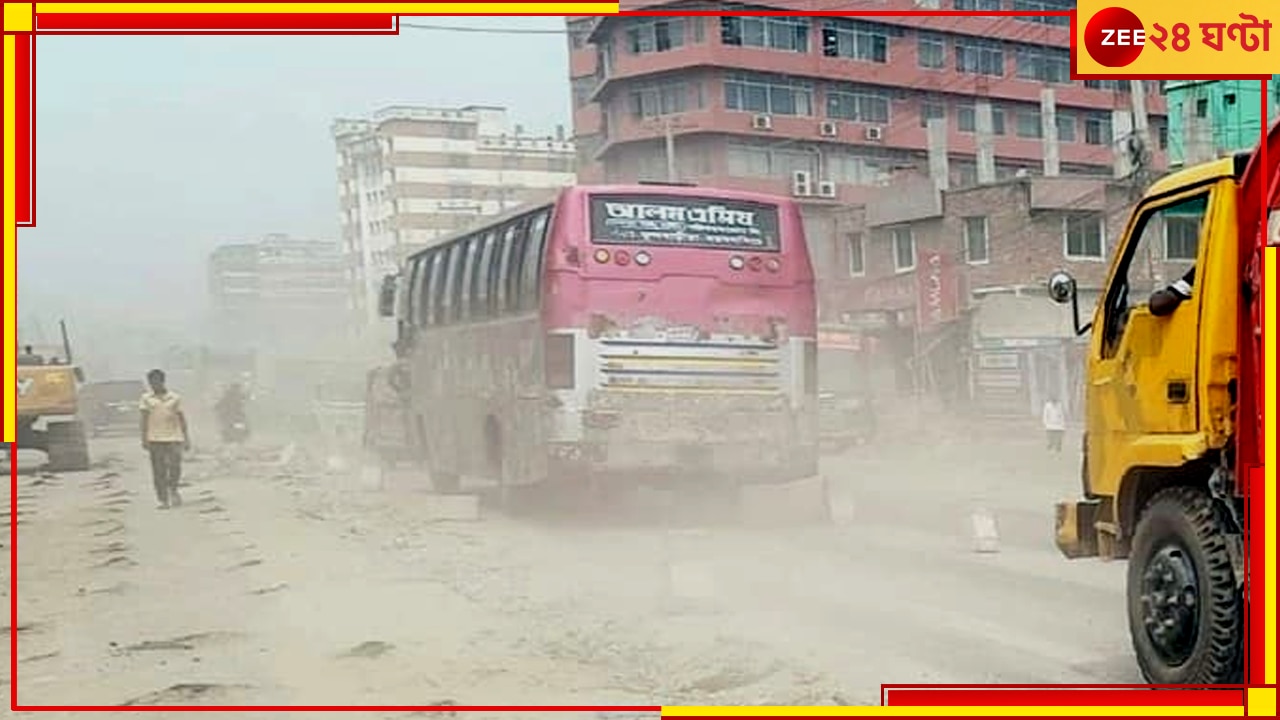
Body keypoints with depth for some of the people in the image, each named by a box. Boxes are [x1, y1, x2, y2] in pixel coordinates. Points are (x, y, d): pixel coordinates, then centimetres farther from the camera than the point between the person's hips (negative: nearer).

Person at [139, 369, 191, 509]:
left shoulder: (174, 398, 5)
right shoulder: (147, 398, 5)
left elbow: (181, 418, 8)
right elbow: (145, 419, 4)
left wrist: (187, 438, 6)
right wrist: (144, 439, -3)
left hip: (174, 437, 0)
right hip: (155, 439, 0)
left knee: (175, 467, -8)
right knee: (159, 471, 0)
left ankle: (173, 490, 20)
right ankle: (164, 500, 7)